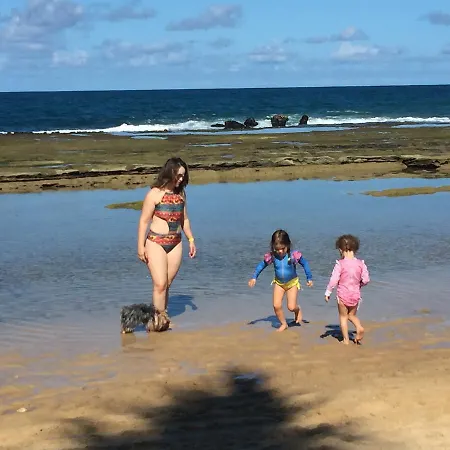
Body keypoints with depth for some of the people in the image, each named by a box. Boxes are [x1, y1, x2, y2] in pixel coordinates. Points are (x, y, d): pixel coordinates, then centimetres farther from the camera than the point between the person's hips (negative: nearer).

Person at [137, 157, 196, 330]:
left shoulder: (181, 193, 9)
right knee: (160, 284, -11)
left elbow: (184, 219, 20)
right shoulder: (154, 194, -7)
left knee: (167, 284, 5)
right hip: (156, 242, -5)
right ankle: (160, 319, -7)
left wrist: (191, 240, 15)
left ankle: (162, 317, 13)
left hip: (175, 244, 5)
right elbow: (144, 221, -6)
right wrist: (140, 247, -9)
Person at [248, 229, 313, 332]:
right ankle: (283, 324, 14)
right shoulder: (271, 256, -19)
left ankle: (298, 310, 29)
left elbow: (305, 264, -8)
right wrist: (254, 277, -7)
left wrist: (309, 278, -3)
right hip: (279, 283, 2)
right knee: (276, 305, -11)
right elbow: (261, 265, -2)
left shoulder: (294, 255, -24)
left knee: (291, 307, -9)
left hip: (292, 283, -2)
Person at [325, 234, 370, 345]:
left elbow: (334, 280, -14)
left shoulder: (340, 264, -13)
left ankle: (346, 339, 11)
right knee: (352, 315, 22)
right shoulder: (360, 263, -3)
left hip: (343, 294, -3)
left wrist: (327, 293, -4)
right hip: (355, 294, 3)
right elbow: (366, 279, 0)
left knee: (343, 316, 11)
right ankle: (359, 328, -4)